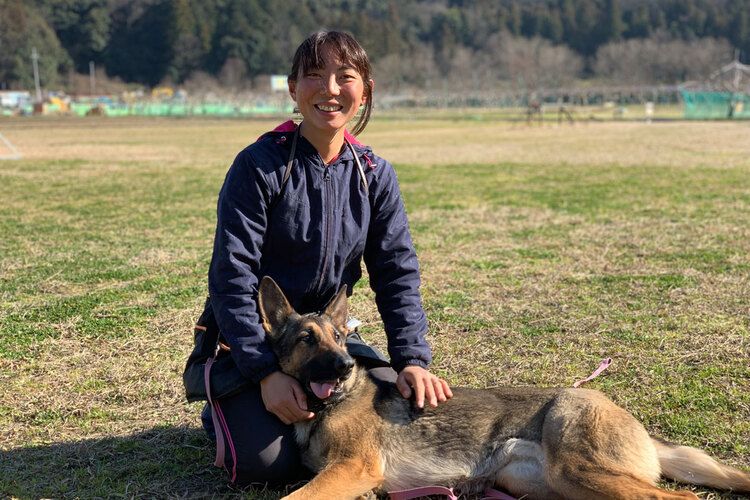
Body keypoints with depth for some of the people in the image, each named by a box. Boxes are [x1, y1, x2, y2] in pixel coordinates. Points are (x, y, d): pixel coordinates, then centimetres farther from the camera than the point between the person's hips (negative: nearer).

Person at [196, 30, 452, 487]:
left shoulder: (375, 175, -1)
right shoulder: (260, 166, -16)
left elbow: (397, 273, -2)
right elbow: (232, 277, -18)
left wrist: (413, 358, -16)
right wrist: (266, 372, -24)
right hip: (250, 339, -4)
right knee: (266, 463, -20)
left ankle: (311, 403, 16)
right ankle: (228, 409, 14)